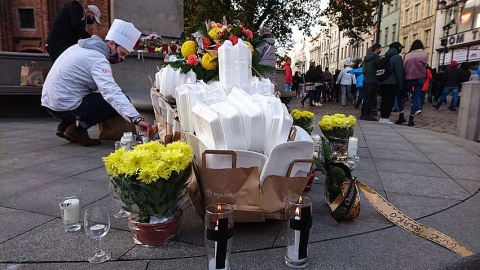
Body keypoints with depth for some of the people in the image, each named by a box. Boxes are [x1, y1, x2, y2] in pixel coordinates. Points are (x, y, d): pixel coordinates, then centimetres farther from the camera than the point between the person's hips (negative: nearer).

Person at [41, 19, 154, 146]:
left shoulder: (81, 47, 11)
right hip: (65, 106, -9)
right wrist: (137, 119, -41)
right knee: (117, 101, -9)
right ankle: (79, 128, -10)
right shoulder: (98, 59, -18)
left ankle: (66, 124, 14)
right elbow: (112, 93, -32)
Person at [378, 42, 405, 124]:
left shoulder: (386, 57, 16)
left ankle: (382, 117, 12)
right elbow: (399, 72, -12)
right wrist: (401, 85, -8)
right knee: (389, 100, -6)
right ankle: (385, 118, -9)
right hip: (392, 82, -7)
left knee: (384, 99, 10)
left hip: (383, 82, 7)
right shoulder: (397, 57, -8)